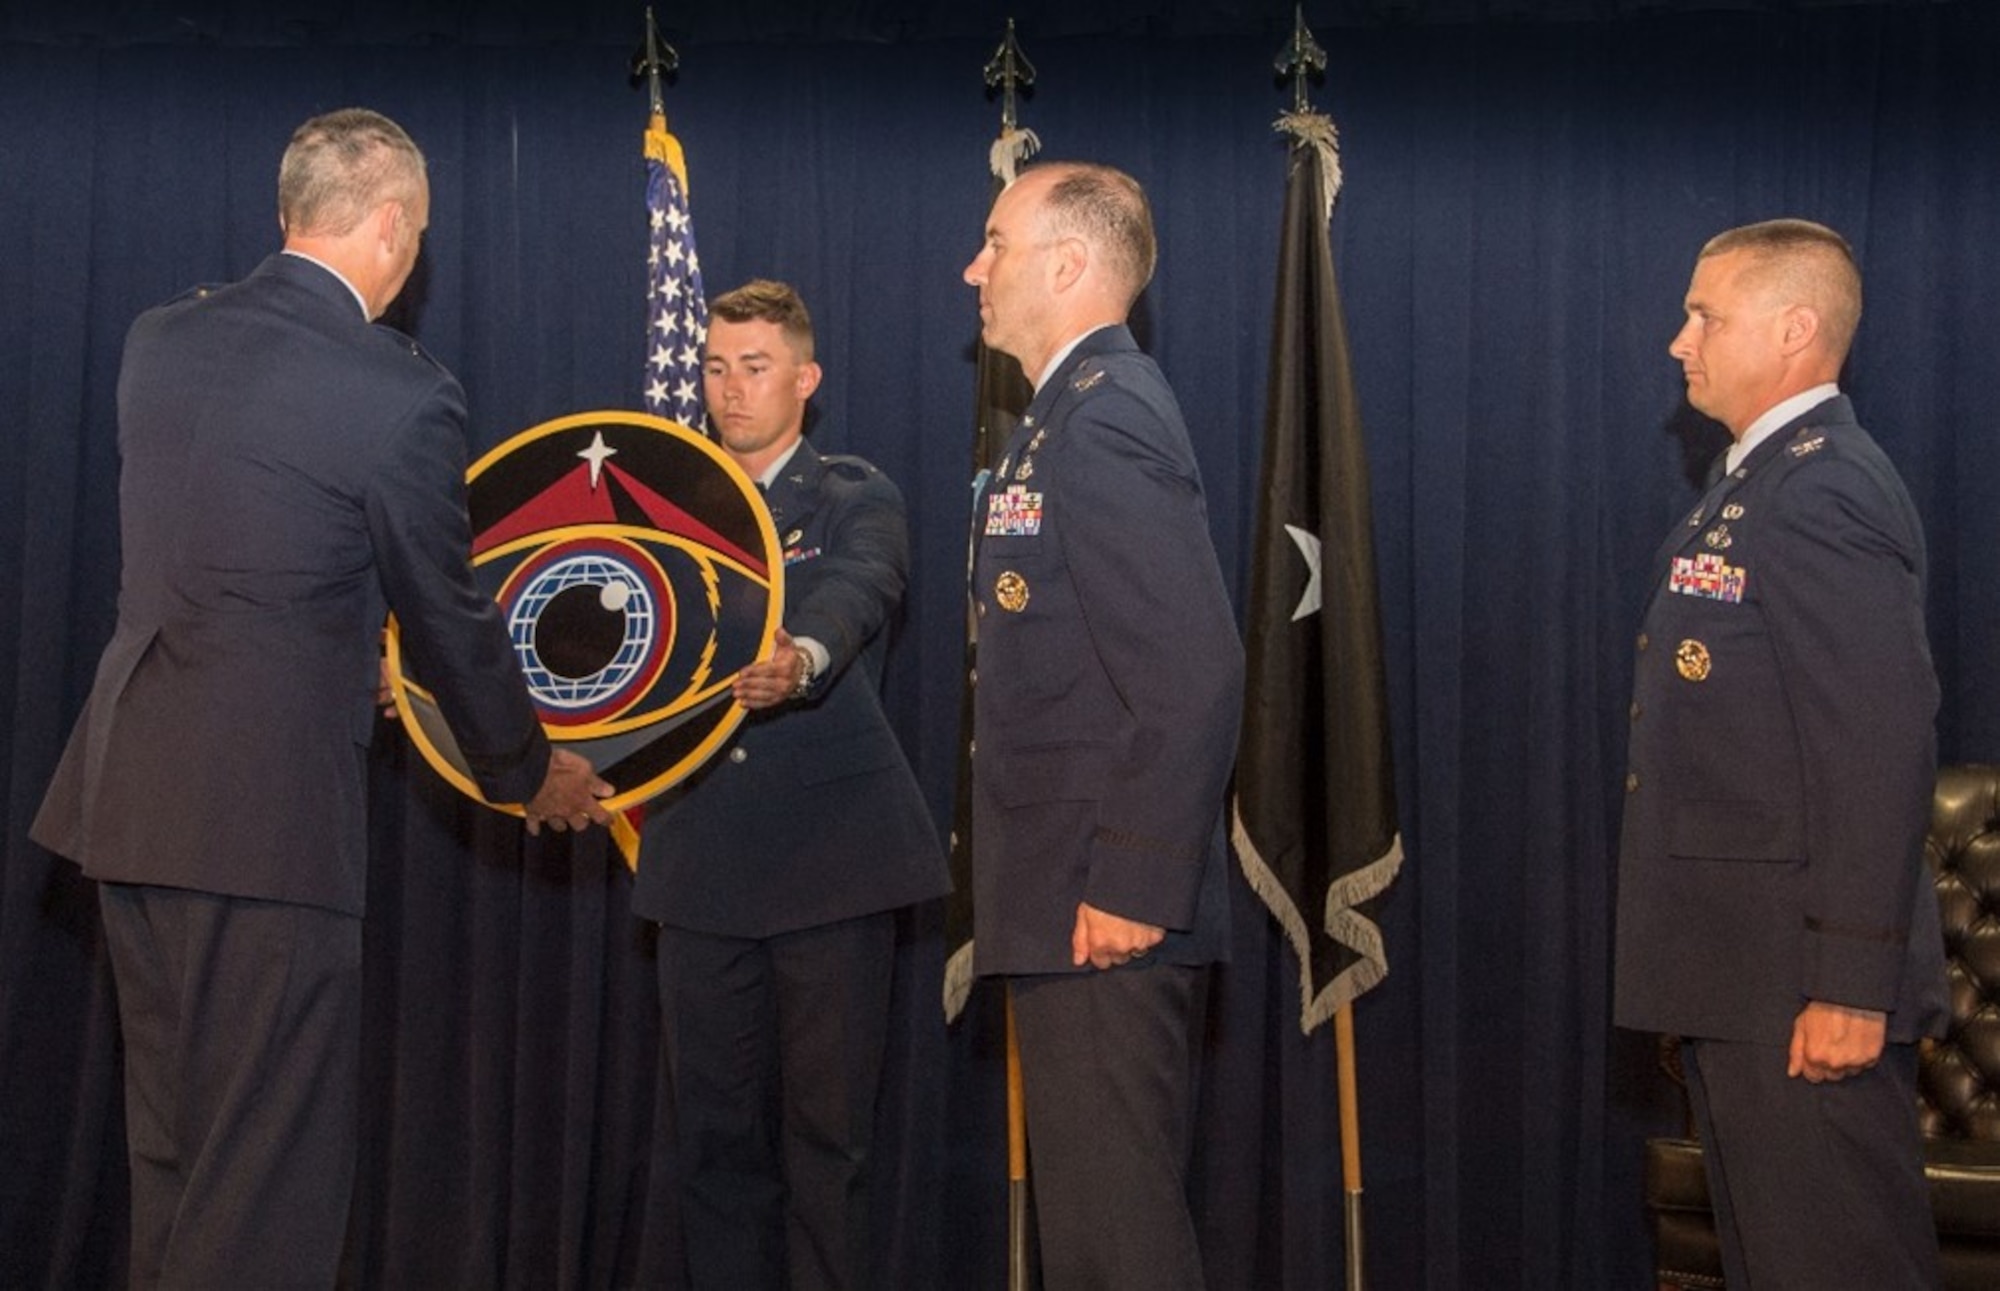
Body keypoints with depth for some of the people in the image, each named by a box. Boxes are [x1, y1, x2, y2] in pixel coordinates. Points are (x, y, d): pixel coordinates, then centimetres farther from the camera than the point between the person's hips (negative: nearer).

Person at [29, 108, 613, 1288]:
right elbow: (450, 620, -2)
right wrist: (534, 770, 15)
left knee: (171, 1156, 19)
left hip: (129, 791, 8)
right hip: (270, 810, -7)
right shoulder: (404, 394, -13)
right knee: (268, 1184, 3)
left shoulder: (161, 340, 8)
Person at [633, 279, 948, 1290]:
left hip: (828, 858, -4)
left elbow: (852, 597, -18)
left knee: (827, 1125, 1)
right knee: (713, 1130, 8)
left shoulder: (857, 500, 3)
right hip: (702, 863, 4)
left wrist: (800, 660, -41)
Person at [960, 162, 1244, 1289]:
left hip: (1104, 910, -10)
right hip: (1073, 898, 10)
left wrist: (1134, 888, -23)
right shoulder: (1076, 412, 17)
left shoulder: (1106, 417, -15)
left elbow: (1197, 674, -24)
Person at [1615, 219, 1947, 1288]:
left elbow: (1882, 751, -22)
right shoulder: (1758, 484, 16)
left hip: (1801, 983, -10)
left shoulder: (1826, 494, -15)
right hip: (1736, 982, 10)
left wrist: (1853, 985, -23)